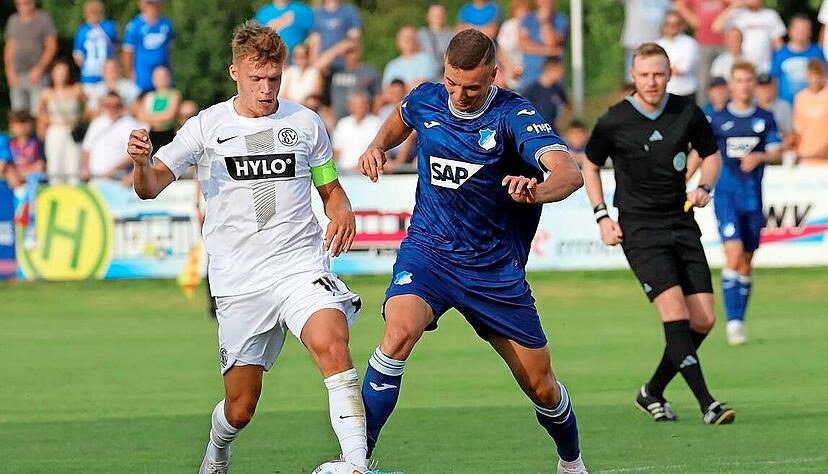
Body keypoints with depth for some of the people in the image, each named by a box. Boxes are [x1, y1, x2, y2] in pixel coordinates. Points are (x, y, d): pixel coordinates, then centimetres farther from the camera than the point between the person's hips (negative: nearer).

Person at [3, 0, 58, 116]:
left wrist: (39, 69, -12)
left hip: (36, 76, -4)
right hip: (17, 76, 4)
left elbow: (51, 47, -4)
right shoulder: (13, 21, 13)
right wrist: (10, 71, 5)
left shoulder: (43, 19, -1)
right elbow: (9, 48, 17)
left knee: (38, 113, -12)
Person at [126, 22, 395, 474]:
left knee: (332, 345, -29)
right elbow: (150, 187, -6)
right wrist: (142, 161, -30)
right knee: (241, 406, 3)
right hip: (239, 280, 0)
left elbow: (329, 186, 20)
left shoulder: (305, 123, 7)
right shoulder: (207, 126, 1)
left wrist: (342, 213, -4)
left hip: (302, 264, 0)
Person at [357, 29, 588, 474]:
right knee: (400, 331, -30)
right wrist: (378, 146, 3)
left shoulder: (514, 116, -16)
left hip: (496, 269, -1)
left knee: (541, 387, 5)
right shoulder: (425, 101, -3)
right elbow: (399, 119, 25)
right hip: (428, 251, 1)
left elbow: (569, 172, -32)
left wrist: (537, 191, -54)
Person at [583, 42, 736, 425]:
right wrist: (602, 217, 1)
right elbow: (590, 166, 10)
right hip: (639, 230, -4)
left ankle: (653, 393, 18)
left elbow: (711, 155, 17)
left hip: (682, 224, 4)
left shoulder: (688, 113, 0)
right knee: (675, 309, -20)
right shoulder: (613, 122, -6)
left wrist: (704, 187, -3)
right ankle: (707, 404, -20)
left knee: (703, 321, -1)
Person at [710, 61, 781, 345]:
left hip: (754, 196, 3)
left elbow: (777, 153, 2)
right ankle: (733, 321, -19)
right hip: (727, 193, -3)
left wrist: (759, 157, -19)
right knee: (733, 253, -18)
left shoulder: (765, 119, 7)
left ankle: (739, 321, 18)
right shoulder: (718, 120, 3)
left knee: (746, 262, 7)